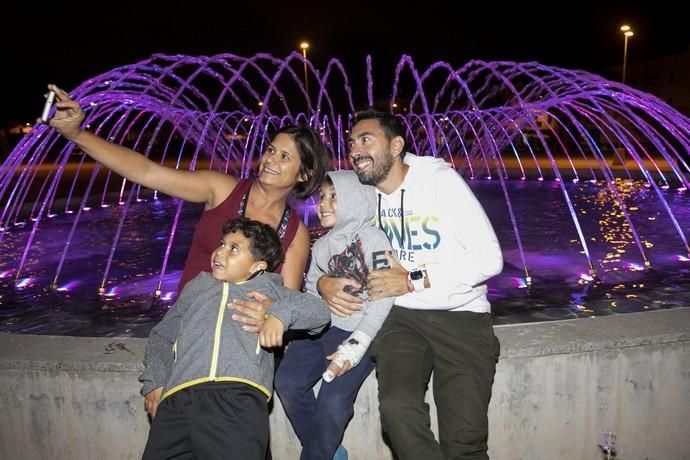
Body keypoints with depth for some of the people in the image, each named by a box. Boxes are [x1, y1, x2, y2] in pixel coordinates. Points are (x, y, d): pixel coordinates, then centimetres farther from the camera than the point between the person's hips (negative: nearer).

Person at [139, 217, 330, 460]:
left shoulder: (267, 288, 22)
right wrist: (154, 381, 15)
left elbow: (319, 310, 14)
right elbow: (162, 335, 31)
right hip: (179, 396, 3)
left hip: (240, 396, -3)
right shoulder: (197, 287, 32)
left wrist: (281, 313, -5)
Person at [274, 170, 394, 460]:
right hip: (324, 327, 6)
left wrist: (353, 347, -19)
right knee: (287, 381, -12)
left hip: (362, 331, -6)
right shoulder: (321, 246, 16)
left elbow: (382, 299, -13)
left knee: (333, 401, -21)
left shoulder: (373, 239, -6)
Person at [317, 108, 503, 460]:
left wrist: (413, 280, -16)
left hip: (461, 316, -2)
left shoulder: (441, 179, -6)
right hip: (401, 316, 3)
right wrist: (323, 282, -9)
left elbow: (489, 258, -11)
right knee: (396, 406, -24)